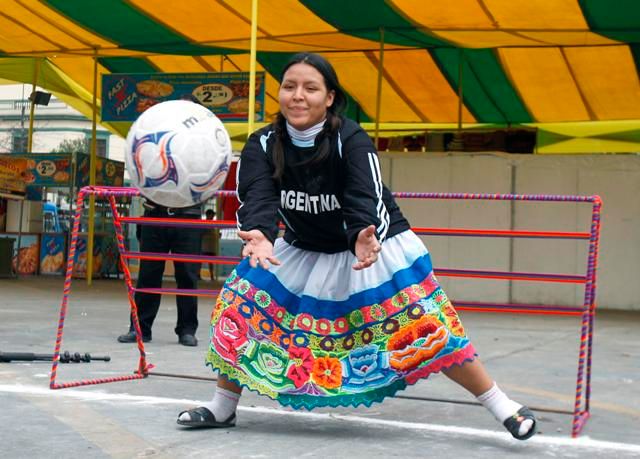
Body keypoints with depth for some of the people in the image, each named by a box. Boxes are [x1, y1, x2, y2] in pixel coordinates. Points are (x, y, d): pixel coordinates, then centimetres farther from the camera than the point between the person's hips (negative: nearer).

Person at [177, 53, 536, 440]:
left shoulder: (351, 140, -26)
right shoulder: (263, 144, -15)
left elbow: (366, 201, -38)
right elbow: (257, 197, -31)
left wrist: (365, 240, -61)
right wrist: (259, 234, -55)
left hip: (377, 247, -4)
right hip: (300, 252, 4)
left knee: (430, 328, -14)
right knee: (241, 309, -6)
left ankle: (501, 406, 0)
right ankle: (223, 408, 13)